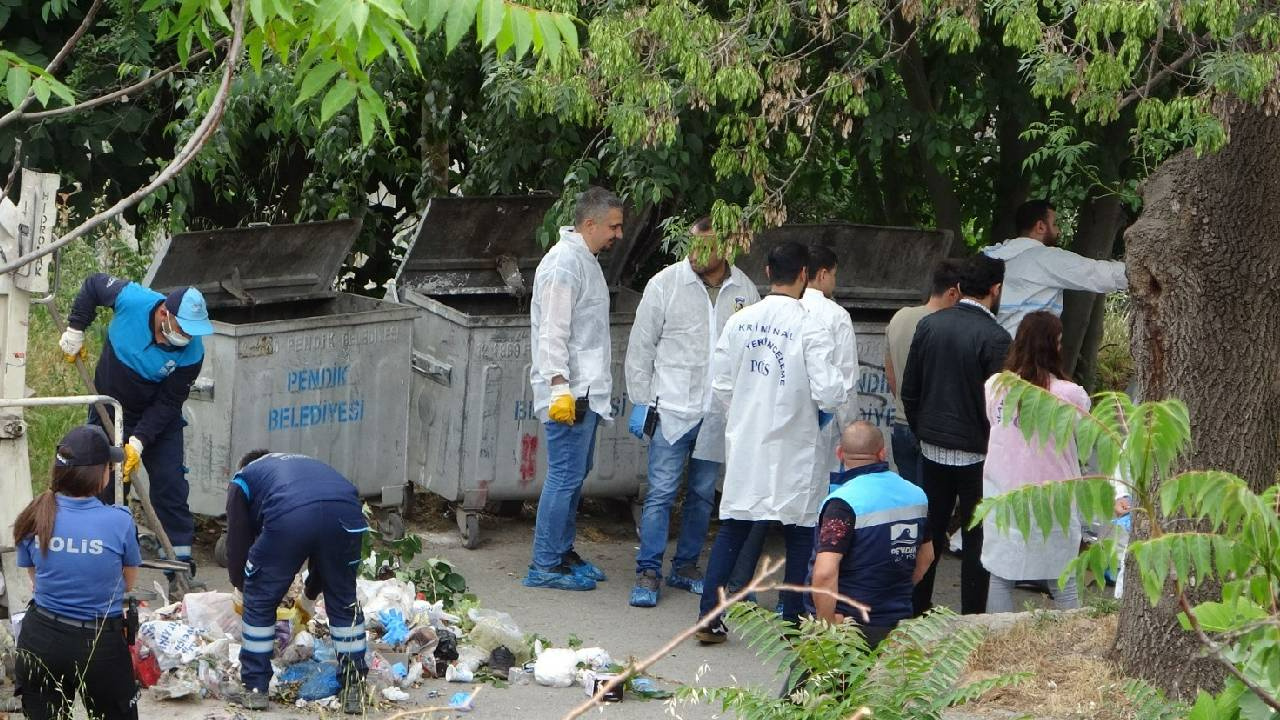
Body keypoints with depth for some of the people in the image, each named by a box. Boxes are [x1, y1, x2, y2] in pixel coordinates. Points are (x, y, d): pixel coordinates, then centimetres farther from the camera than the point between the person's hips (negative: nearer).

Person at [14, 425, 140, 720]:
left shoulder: (34, 518, -6)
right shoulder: (119, 521, -16)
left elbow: (35, 576, 9)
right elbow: (128, 583, 1)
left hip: (41, 639, 3)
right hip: (99, 645, -3)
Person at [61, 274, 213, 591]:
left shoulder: (192, 354, -28)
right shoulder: (132, 300, -29)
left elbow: (167, 404, -22)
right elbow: (93, 284, -8)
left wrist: (139, 442, -29)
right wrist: (75, 330, -10)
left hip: (159, 419, -1)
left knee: (170, 484, -8)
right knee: (106, 485, 3)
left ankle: (181, 564, -3)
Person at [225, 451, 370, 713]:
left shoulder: (242, 479, 34)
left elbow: (237, 541, 28)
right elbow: (326, 551, 46)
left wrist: (240, 590, 45)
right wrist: (309, 597, 57)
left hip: (289, 517, -4)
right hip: (347, 512, 4)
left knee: (259, 603, 17)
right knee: (344, 603, 22)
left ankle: (255, 689, 21)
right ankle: (353, 690, 25)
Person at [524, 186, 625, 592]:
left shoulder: (586, 262, 17)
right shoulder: (564, 265, -15)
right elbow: (552, 333, -20)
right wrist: (560, 387, -25)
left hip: (586, 391, 10)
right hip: (568, 392, -10)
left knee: (575, 475, 15)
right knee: (565, 476, -9)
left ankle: (562, 552, 24)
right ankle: (545, 566, -5)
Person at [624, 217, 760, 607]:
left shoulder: (744, 291, 4)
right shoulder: (666, 283, -4)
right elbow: (641, 345, 1)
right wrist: (639, 401, -2)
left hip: (719, 412, 3)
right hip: (672, 409, -3)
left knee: (704, 494, 11)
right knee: (661, 491, -6)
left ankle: (686, 566, 23)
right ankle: (648, 572, -2)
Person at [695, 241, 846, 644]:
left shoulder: (739, 322, -1)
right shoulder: (810, 329, -14)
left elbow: (720, 386, 4)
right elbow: (829, 393, -18)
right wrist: (830, 406, 5)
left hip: (745, 444, 4)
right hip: (792, 449, -4)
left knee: (733, 528, 11)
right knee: (800, 533, 9)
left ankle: (708, 617, 7)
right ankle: (793, 622, 11)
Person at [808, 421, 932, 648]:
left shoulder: (844, 503, -16)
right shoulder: (916, 495, 7)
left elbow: (824, 573, -24)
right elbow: (926, 557, 22)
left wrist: (827, 626, -14)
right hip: (897, 627, 6)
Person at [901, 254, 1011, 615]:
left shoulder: (929, 325, 1)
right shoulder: (994, 337, -16)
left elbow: (909, 390, 7)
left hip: (933, 448, 5)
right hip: (975, 452, -5)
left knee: (930, 531, 15)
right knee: (976, 540, 4)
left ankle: (917, 610, 20)